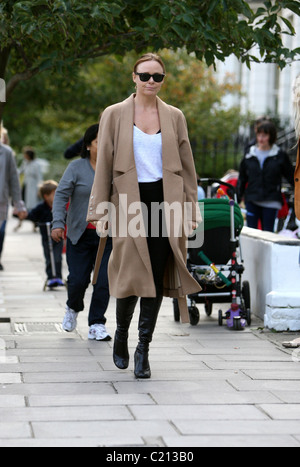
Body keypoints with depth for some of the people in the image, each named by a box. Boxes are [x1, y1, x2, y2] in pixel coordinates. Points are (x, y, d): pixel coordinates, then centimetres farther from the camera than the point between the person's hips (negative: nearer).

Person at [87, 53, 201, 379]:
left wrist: (191, 208, 7)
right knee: (132, 274, -6)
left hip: (165, 202, 2)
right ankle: (122, 334, 20)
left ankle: (143, 349, 5)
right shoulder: (114, 115, 5)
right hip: (129, 202, -2)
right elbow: (104, 165, 4)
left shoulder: (174, 116, 10)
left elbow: (186, 165, 13)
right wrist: (100, 211, -1)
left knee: (157, 276, -3)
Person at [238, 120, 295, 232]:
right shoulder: (250, 156, 8)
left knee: (268, 231, 0)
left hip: (271, 202, -2)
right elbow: (242, 179, 16)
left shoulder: (280, 156, 2)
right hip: (252, 201, 2)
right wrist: (238, 197, 15)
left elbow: (291, 177, 7)